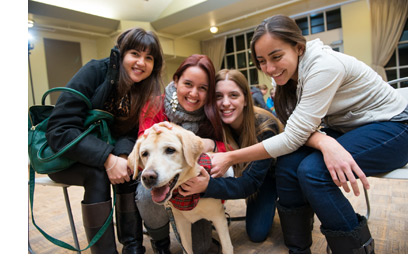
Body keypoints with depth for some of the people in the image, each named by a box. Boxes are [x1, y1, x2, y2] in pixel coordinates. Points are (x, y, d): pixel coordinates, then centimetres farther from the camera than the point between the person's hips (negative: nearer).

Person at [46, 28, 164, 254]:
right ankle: (104, 252, -20)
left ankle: (133, 246, -16)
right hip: (62, 153, -3)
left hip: (105, 148, 4)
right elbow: (59, 130, -24)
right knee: (98, 173, -32)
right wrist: (107, 158, -36)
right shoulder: (95, 72, -20)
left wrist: (121, 155, -33)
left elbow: (131, 133, -9)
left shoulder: (147, 91, -7)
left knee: (128, 156, -26)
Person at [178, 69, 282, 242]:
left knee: (257, 233, -16)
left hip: (269, 172, -3)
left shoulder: (265, 127, -35)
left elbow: (251, 181, -38)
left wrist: (207, 186, -54)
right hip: (243, 168, 4)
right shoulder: (215, 123, -23)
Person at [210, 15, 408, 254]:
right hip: (347, 128, 7)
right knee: (288, 163, -16)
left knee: (312, 170, -28)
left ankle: (359, 249, -4)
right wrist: (324, 142, -34)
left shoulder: (323, 65, -28)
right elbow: (302, 128, -9)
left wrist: (230, 158, -26)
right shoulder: (290, 73, -4)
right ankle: (298, 250, 1)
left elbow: (293, 138, -30)